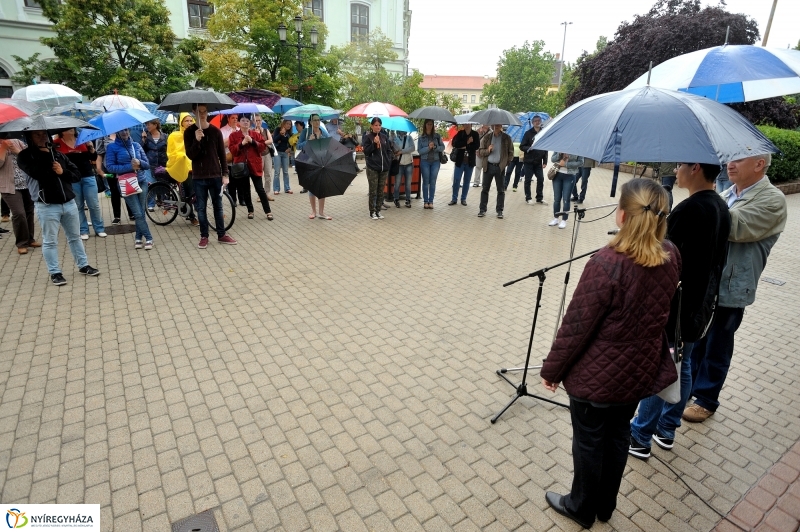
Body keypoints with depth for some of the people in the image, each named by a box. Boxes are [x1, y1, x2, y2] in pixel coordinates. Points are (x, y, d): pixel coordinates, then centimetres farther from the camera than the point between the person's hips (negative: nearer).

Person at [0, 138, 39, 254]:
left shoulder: (18, 142, 9)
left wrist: (18, 151, -11)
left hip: (27, 185, 4)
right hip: (10, 187, -4)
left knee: (29, 212, 10)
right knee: (19, 213, -12)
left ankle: (29, 239, 24)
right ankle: (21, 243, -1)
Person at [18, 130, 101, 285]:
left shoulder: (58, 154, 9)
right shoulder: (25, 156, -2)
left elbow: (77, 175, 9)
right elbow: (37, 173, -21)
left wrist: (63, 172, -11)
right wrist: (44, 154, -10)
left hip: (69, 203, 4)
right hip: (46, 206, -4)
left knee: (75, 237, 14)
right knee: (50, 241, 4)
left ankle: (83, 266, 25)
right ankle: (55, 272, 13)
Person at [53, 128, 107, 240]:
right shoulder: (57, 144, 0)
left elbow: (94, 158, 6)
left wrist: (91, 147, -10)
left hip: (88, 176, 1)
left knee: (94, 204, 3)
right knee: (78, 206, 6)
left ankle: (99, 229, 13)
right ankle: (83, 231, 13)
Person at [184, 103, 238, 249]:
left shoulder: (215, 131, 3)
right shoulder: (189, 132, 0)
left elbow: (222, 154, 4)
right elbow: (190, 155, -7)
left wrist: (225, 174, -2)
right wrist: (197, 140, -23)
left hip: (215, 175, 1)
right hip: (199, 177, -1)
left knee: (218, 206, 9)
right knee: (201, 208, 5)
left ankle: (221, 235, 18)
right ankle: (204, 236, 14)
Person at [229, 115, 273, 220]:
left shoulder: (256, 134, 7)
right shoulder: (233, 135, 4)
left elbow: (263, 146, -3)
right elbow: (232, 150, -6)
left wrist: (252, 141, -15)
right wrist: (241, 143, -18)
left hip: (254, 165, -1)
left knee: (260, 189, -2)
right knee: (245, 190, 7)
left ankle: (268, 211, 4)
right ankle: (250, 211, 20)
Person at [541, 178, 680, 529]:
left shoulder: (607, 264, -28)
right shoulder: (672, 257, -7)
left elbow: (577, 325, -22)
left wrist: (551, 369, -9)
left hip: (598, 375, -6)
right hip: (641, 371, 7)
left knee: (589, 443, 15)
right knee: (618, 437, 24)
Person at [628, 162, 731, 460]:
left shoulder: (689, 209, -22)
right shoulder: (722, 209, 7)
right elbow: (715, 261, 14)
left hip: (675, 307, -9)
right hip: (699, 306, 9)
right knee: (681, 368, 18)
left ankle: (639, 438, 16)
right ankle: (666, 431, 33)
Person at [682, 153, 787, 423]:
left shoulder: (772, 200, -12)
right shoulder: (727, 193, 10)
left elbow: (736, 228, -27)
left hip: (729, 289, -7)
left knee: (716, 348, 9)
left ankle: (706, 399, 26)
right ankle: (687, 385, 36)